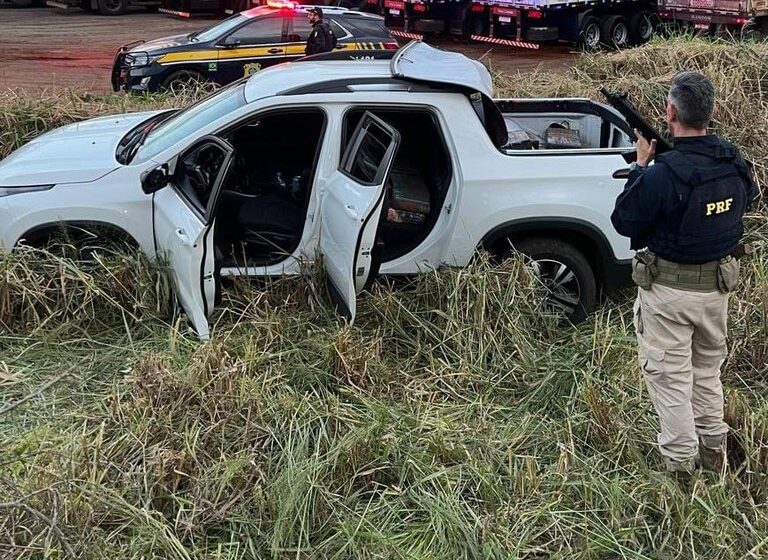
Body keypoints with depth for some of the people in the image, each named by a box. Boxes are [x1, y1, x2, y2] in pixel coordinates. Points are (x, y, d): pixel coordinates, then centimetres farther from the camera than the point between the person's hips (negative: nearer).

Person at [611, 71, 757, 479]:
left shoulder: (663, 175, -27)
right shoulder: (733, 163, -6)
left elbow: (624, 221, -15)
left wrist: (640, 165, -6)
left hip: (669, 291, -6)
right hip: (718, 285, 7)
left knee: (669, 374, 7)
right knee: (707, 367, 23)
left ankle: (680, 463, 14)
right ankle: (713, 450, 36)